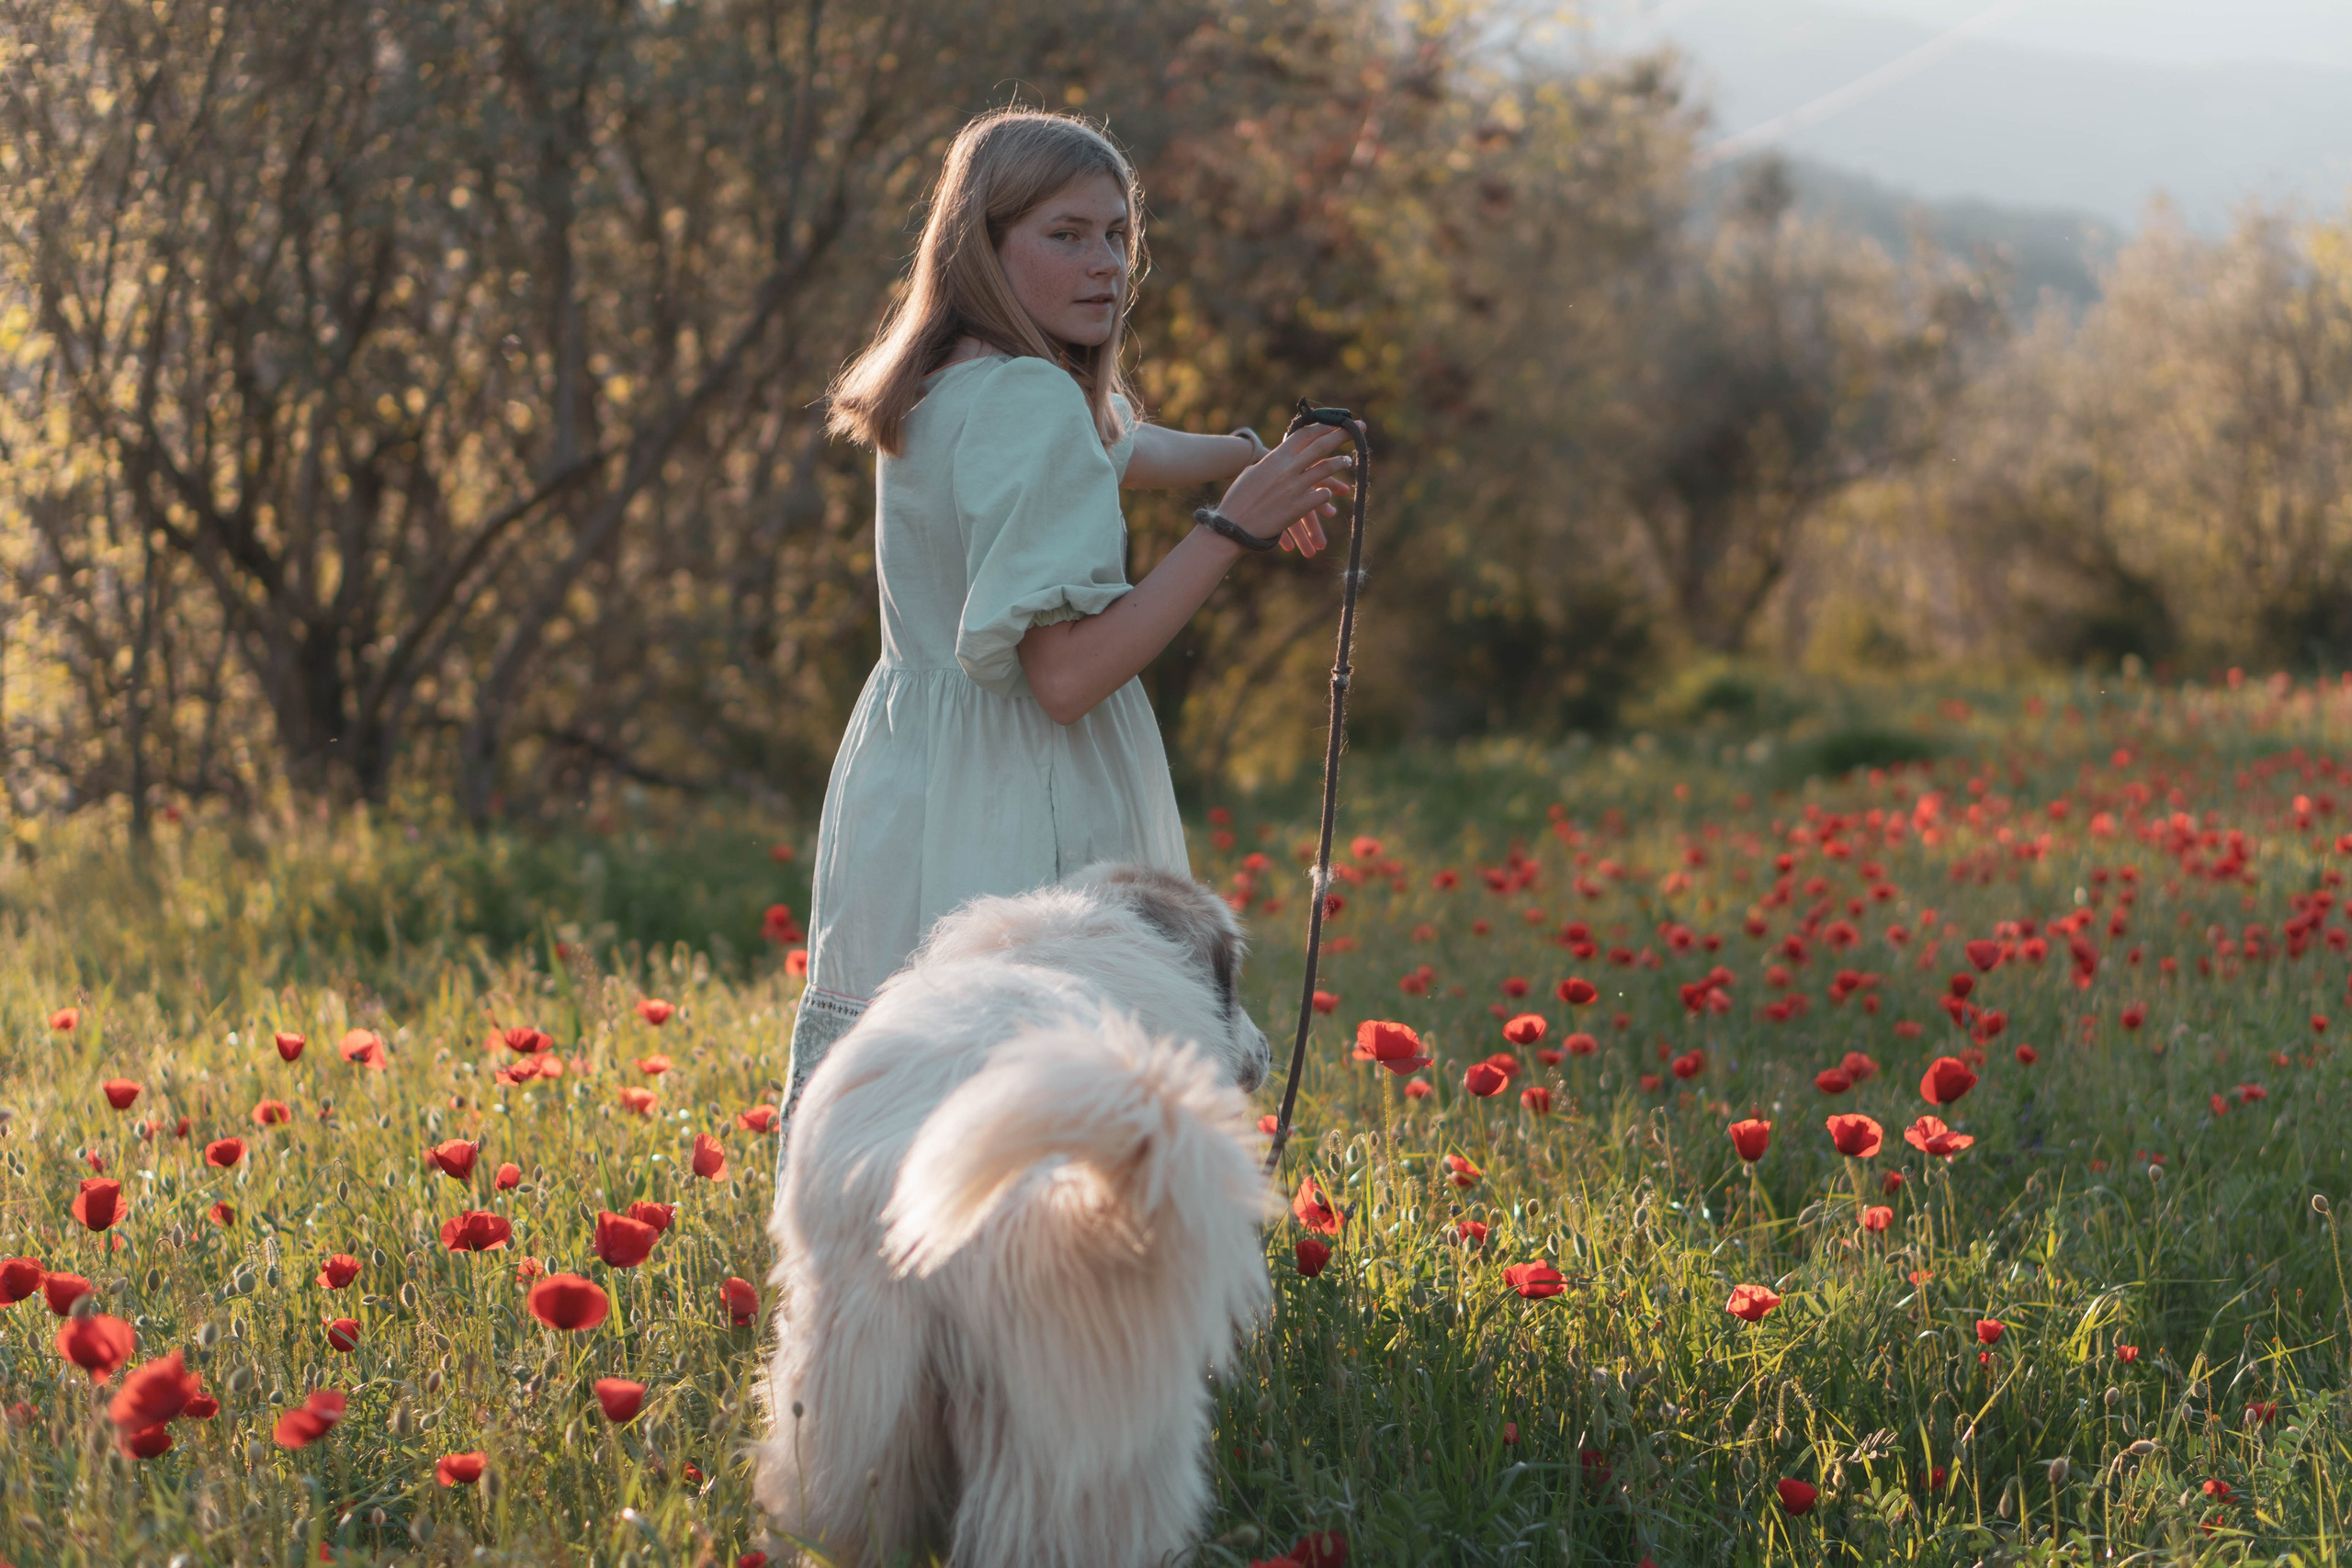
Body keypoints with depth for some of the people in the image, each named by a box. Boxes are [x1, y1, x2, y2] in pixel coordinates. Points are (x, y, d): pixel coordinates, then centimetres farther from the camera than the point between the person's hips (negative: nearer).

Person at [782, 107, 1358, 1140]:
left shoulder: (941, 388, 14)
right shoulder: (1031, 400, -15)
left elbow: (1107, 449, 38)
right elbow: (1068, 674, -21)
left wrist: (1247, 456, 24)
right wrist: (1234, 527, -16)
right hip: (1016, 836, -10)